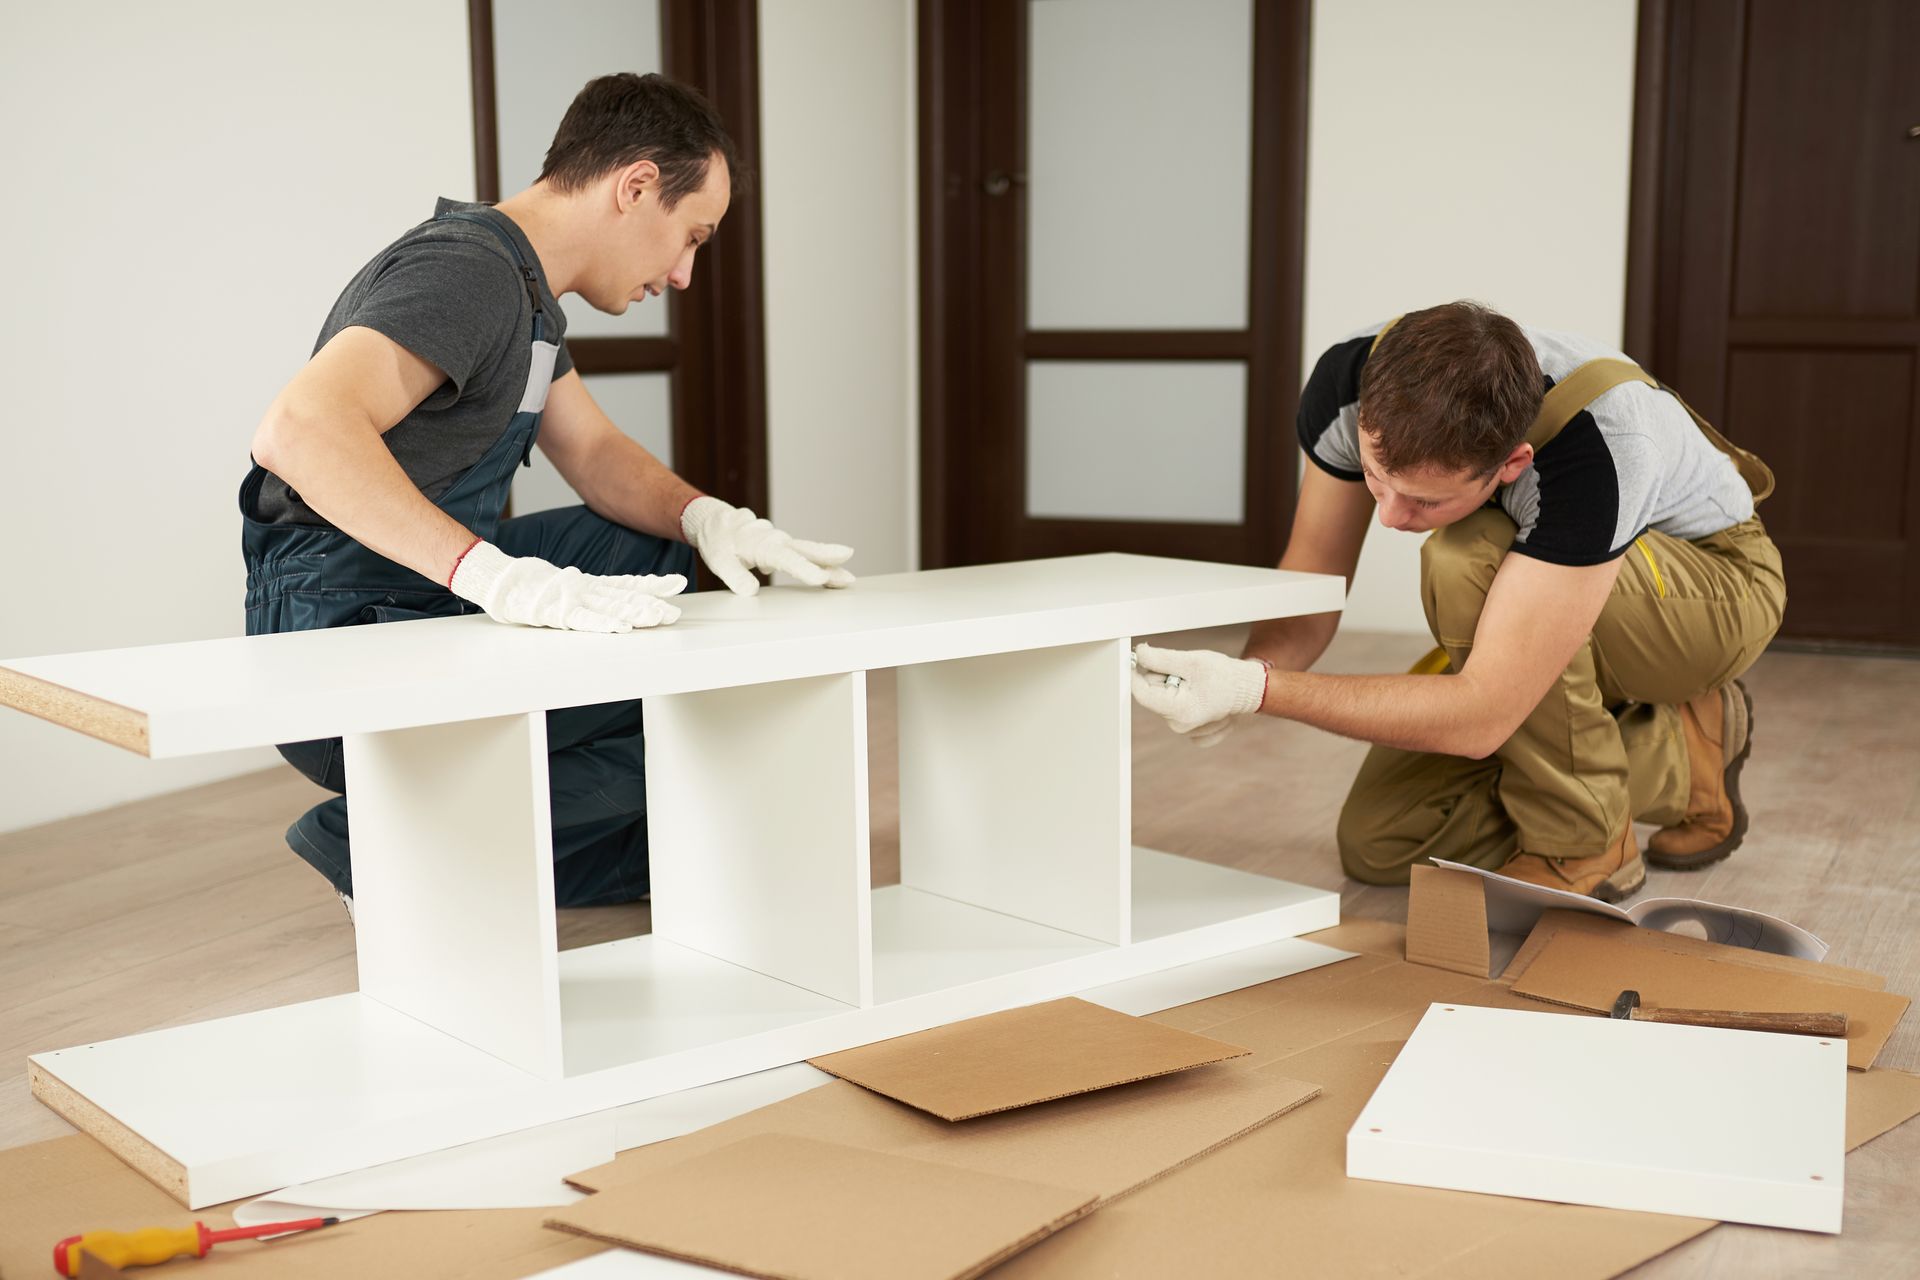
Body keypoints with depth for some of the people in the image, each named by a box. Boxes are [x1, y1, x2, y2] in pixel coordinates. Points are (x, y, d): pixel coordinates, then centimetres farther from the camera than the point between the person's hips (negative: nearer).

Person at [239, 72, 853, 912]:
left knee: (666, 552, 19)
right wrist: (493, 575, -41)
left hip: (435, 600, 10)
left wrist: (705, 518, -2)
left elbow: (593, 451, 18)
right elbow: (299, 429, -35)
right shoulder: (469, 273, -20)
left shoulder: (522, 289, 13)